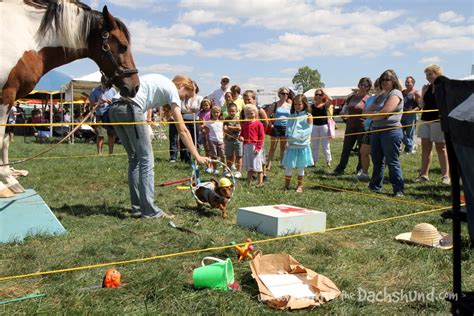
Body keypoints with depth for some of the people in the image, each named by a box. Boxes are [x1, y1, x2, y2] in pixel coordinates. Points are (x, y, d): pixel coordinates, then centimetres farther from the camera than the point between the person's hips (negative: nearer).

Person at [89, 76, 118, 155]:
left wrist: (111, 102, -11)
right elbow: (92, 103, 2)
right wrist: (100, 102, -16)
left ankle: (111, 152, 14)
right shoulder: (95, 91, 1)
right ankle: (99, 153, 1)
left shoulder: (112, 90, 7)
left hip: (111, 115, 2)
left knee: (112, 134, 3)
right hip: (100, 116, -2)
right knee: (100, 135, -6)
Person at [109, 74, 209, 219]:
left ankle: (137, 207, 19)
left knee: (134, 158, 15)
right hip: (131, 109, -9)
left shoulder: (161, 82, 28)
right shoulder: (172, 90, 4)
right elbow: (182, 130, 0)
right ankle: (149, 210, 0)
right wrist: (197, 156, 2)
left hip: (114, 108, 9)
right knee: (146, 160, -1)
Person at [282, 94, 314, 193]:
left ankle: (300, 186, 20)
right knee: (288, 166, 4)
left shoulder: (308, 117, -2)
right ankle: (286, 186, 16)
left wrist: (299, 136, -20)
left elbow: (308, 130, -9)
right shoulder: (292, 115, 10)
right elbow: (288, 128, 10)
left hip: (302, 145, -3)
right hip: (291, 145, 3)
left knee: (300, 167, 8)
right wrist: (288, 137, -7)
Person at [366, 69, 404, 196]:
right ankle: (375, 187, 23)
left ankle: (399, 190, -1)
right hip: (376, 130, 9)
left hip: (391, 130, -8)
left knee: (392, 161, -7)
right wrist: (378, 113, -7)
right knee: (377, 160, 14)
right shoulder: (380, 97, 21)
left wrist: (374, 115, 3)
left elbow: (385, 112, -16)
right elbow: (368, 111, 13)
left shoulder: (395, 94, -6)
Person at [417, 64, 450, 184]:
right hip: (426, 120, 6)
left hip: (438, 120, -6)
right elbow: (423, 105, 12)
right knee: (425, 147, 6)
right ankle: (424, 174, 10)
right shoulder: (427, 88, 13)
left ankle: (445, 175, 4)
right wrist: (423, 93, 1)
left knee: (441, 148, -2)